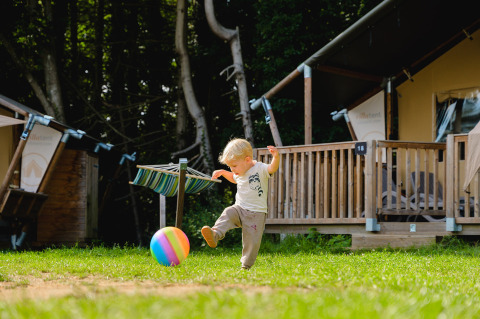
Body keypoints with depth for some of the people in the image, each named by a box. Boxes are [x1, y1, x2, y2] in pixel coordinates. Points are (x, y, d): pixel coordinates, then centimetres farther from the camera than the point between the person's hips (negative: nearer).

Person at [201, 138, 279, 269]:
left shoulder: (260, 169, -11)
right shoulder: (240, 173, 11)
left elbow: (272, 169, -31)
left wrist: (276, 157, -49)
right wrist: (223, 173, 22)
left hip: (256, 213, -5)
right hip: (240, 209, 5)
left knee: (251, 241, -5)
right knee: (228, 214, -25)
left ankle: (246, 266, 9)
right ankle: (214, 235, -44)